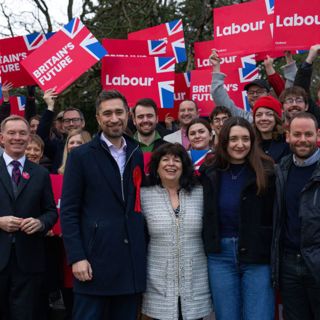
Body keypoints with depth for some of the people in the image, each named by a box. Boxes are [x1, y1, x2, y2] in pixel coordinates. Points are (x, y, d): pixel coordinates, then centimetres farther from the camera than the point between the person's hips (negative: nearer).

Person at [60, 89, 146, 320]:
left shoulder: (138, 155, 11)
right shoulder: (81, 156, -1)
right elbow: (69, 211, -5)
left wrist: (143, 251, 8)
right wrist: (77, 257, -12)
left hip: (132, 261, 4)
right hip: (94, 259, -4)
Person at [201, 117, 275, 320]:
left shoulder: (266, 171, -4)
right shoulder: (211, 173, 6)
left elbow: (276, 216, -4)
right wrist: (209, 246, 5)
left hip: (258, 255, -3)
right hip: (220, 255, 3)